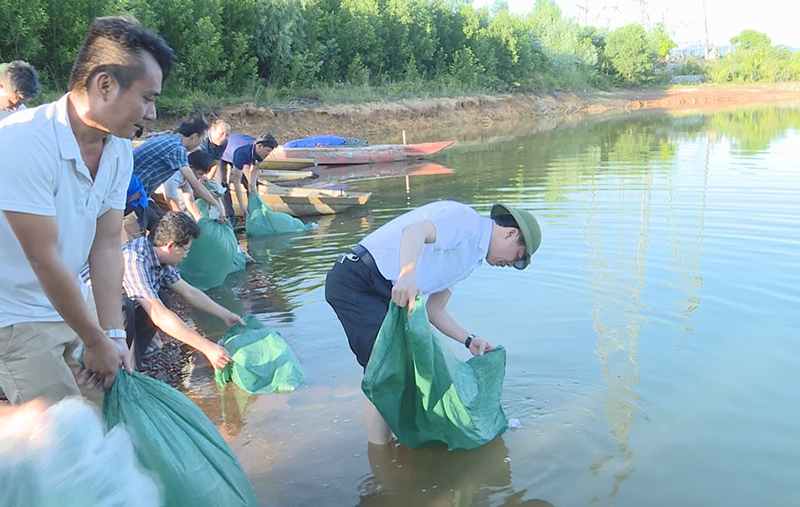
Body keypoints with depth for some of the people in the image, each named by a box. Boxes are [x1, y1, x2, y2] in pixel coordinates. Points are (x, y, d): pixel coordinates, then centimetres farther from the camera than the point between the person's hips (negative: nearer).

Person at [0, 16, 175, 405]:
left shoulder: (119, 151, -4)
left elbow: (107, 246, -4)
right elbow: (44, 259, -25)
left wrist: (113, 335, -9)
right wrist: (97, 342, -16)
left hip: (69, 301, 7)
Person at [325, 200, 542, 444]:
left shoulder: (470, 257, 19)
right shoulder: (464, 218, -11)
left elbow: (435, 310, 19)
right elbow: (414, 231, -32)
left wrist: (470, 340, 11)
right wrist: (407, 275, -50)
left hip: (379, 291, 10)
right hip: (356, 281, -10)